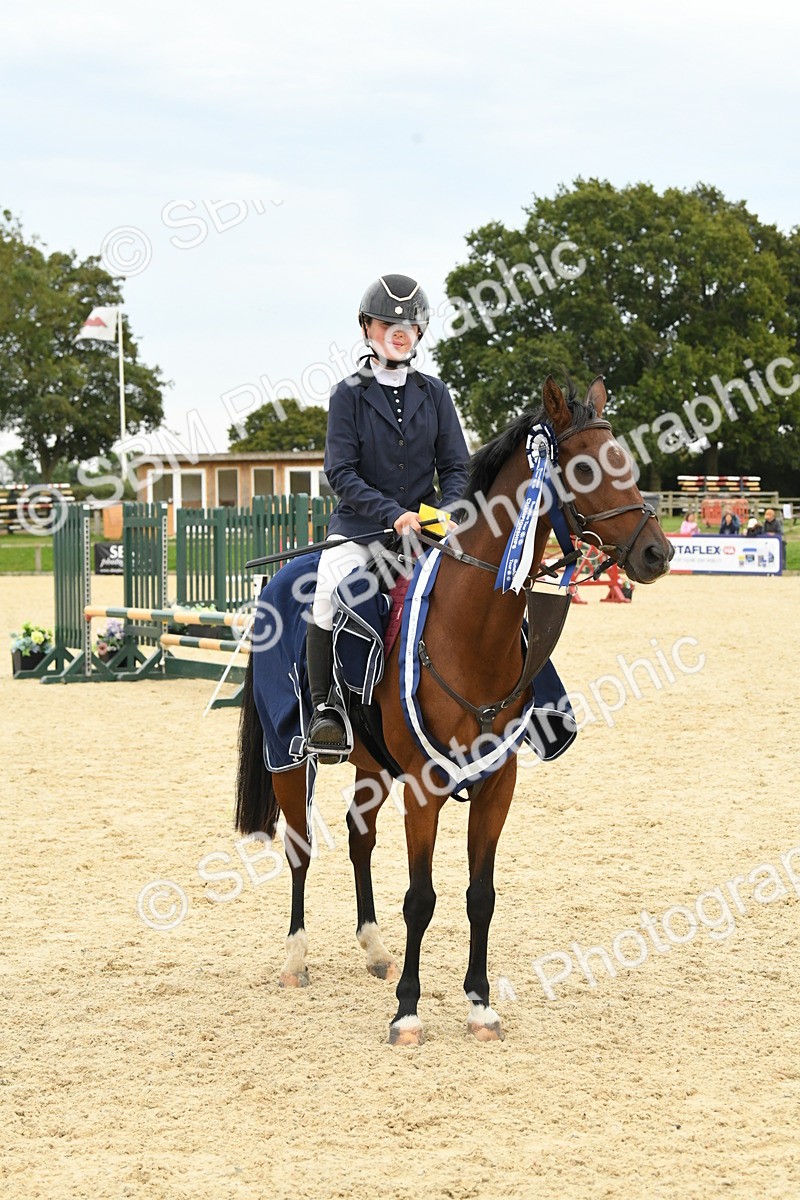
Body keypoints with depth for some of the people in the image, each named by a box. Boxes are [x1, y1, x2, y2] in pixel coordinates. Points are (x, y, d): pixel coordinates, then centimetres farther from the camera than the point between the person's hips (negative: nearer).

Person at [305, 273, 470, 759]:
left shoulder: (434, 393, 9)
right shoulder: (349, 394, 1)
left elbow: (456, 468, 9)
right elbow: (341, 472, -6)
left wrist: (445, 512, -12)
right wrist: (393, 513, -18)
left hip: (424, 527, 3)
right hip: (358, 525, -3)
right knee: (330, 593, -31)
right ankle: (324, 708, -20)